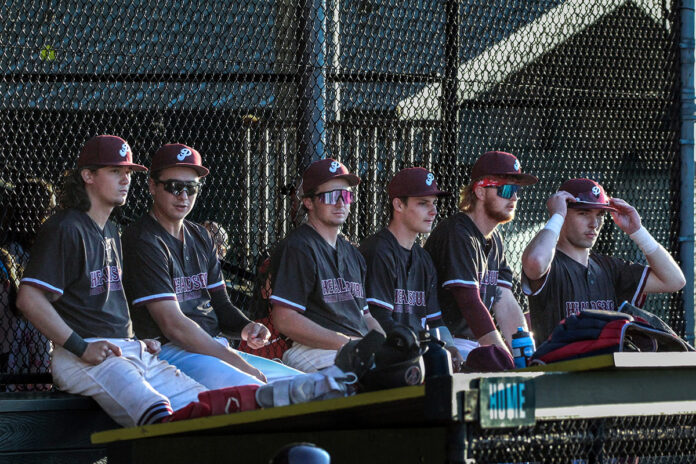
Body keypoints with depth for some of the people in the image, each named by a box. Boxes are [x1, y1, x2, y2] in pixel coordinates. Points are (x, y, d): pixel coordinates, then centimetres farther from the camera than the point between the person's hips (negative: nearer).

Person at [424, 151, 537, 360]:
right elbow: (470, 303, -20)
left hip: (477, 343, 9)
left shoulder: (494, 240, 16)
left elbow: (506, 304, 8)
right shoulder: (457, 234, -13)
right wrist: (507, 360, -24)